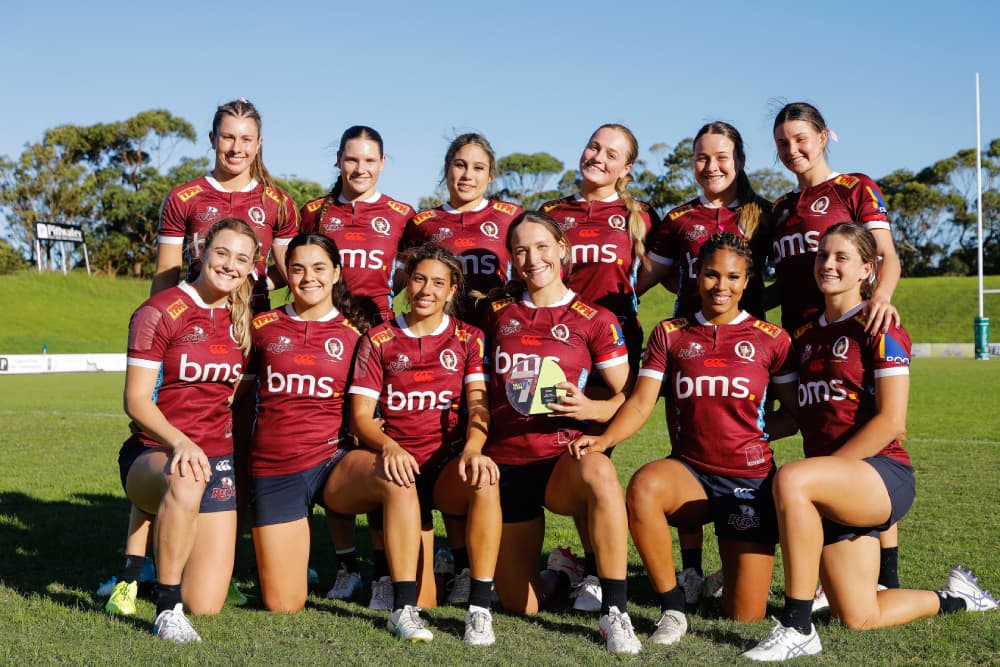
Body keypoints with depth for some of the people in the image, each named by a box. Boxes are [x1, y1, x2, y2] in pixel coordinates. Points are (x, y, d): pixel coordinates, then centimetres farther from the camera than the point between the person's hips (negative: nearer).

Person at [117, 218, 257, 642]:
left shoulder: (241, 319, 8)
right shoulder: (160, 312, -9)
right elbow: (136, 401, -13)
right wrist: (179, 442, -30)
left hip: (217, 459, 5)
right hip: (153, 454, -5)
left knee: (206, 606, -2)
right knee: (186, 481, -44)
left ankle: (166, 558, 34)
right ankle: (167, 609, -26)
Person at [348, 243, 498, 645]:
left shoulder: (468, 339, 10)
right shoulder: (379, 340, 9)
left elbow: (479, 403, -4)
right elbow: (360, 415, 2)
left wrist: (472, 448, -27)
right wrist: (388, 446, -21)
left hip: (448, 464, 1)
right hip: (399, 468, 0)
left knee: (485, 480, -38)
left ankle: (479, 607, -30)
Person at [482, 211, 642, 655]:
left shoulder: (594, 320, -1)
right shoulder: (498, 312, 8)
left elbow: (626, 398, -1)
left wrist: (589, 408, -21)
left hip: (563, 459, -3)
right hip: (505, 460, 3)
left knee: (599, 472, -42)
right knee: (521, 605, 5)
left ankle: (615, 612, -31)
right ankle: (561, 575, 42)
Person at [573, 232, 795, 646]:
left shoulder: (770, 339, 2)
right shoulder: (670, 334, 5)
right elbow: (641, 401, -6)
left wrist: (760, 429, -11)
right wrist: (605, 439, -22)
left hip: (750, 479, -1)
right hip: (691, 471, 1)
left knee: (745, 619, -5)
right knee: (644, 486, -38)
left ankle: (734, 573, 33)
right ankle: (672, 609, -18)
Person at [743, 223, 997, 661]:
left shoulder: (879, 330, -5)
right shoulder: (805, 335, 15)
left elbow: (891, 421, -14)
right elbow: (797, 411, 19)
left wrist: (827, 466, -17)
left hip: (883, 474, -7)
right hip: (835, 491, 7)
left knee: (790, 480, -36)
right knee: (860, 618, 4)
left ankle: (797, 629, -28)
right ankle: (954, 598, 34)